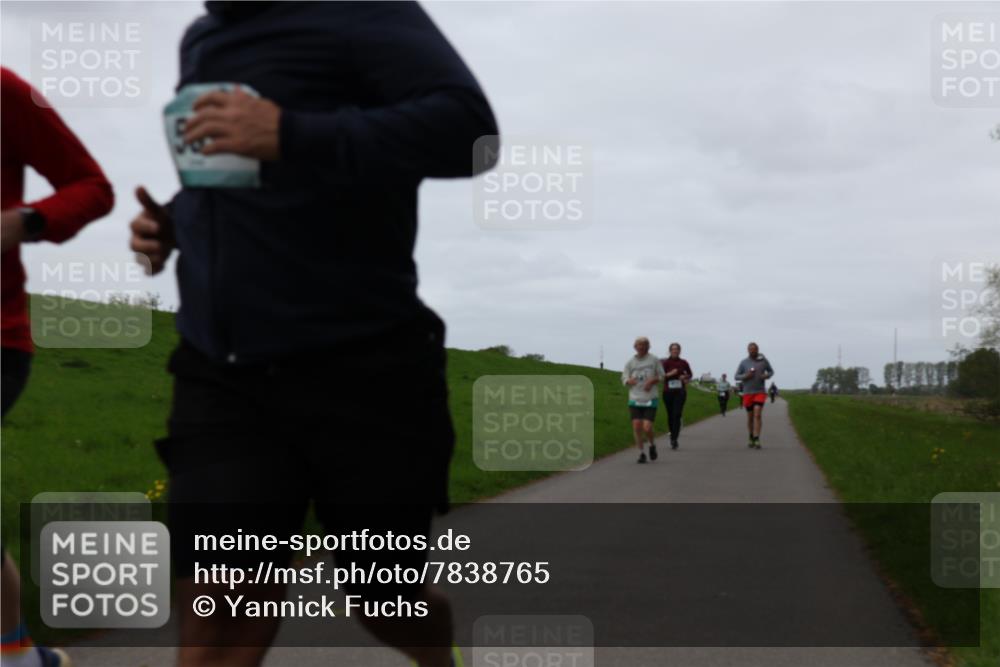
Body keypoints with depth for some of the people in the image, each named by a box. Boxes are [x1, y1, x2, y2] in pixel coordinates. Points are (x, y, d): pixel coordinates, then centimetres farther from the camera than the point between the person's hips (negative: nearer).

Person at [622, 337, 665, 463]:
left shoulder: (654, 360, 2)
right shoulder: (630, 362, 5)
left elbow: (661, 377, 10)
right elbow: (624, 379, 8)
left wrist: (652, 380, -11)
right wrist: (629, 381, -16)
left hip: (650, 400, -2)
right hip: (634, 399, 2)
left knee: (647, 428, -11)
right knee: (636, 426, -8)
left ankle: (652, 445, 21)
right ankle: (641, 453, 7)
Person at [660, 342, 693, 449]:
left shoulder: (683, 363, 5)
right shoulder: (665, 363, 1)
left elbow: (690, 374, 19)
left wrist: (686, 377, -2)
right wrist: (669, 374, -23)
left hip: (680, 392, -1)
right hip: (668, 391, 1)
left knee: (677, 415, -14)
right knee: (670, 415, 9)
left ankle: (674, 440, -19)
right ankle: (673, 436, 30)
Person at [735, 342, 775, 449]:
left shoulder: (763, 360, -1)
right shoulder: (744, 362, -1)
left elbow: (771, 371, 14)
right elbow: (736, 376, 4)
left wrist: (767, 375, -9)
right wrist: (746, 376, -16)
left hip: (760, 392, -1)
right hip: (748, 393, 1)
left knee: (757, 414, -17)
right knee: (750, 417, 9)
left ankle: (756, 440, -21)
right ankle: (751, 439, 27)